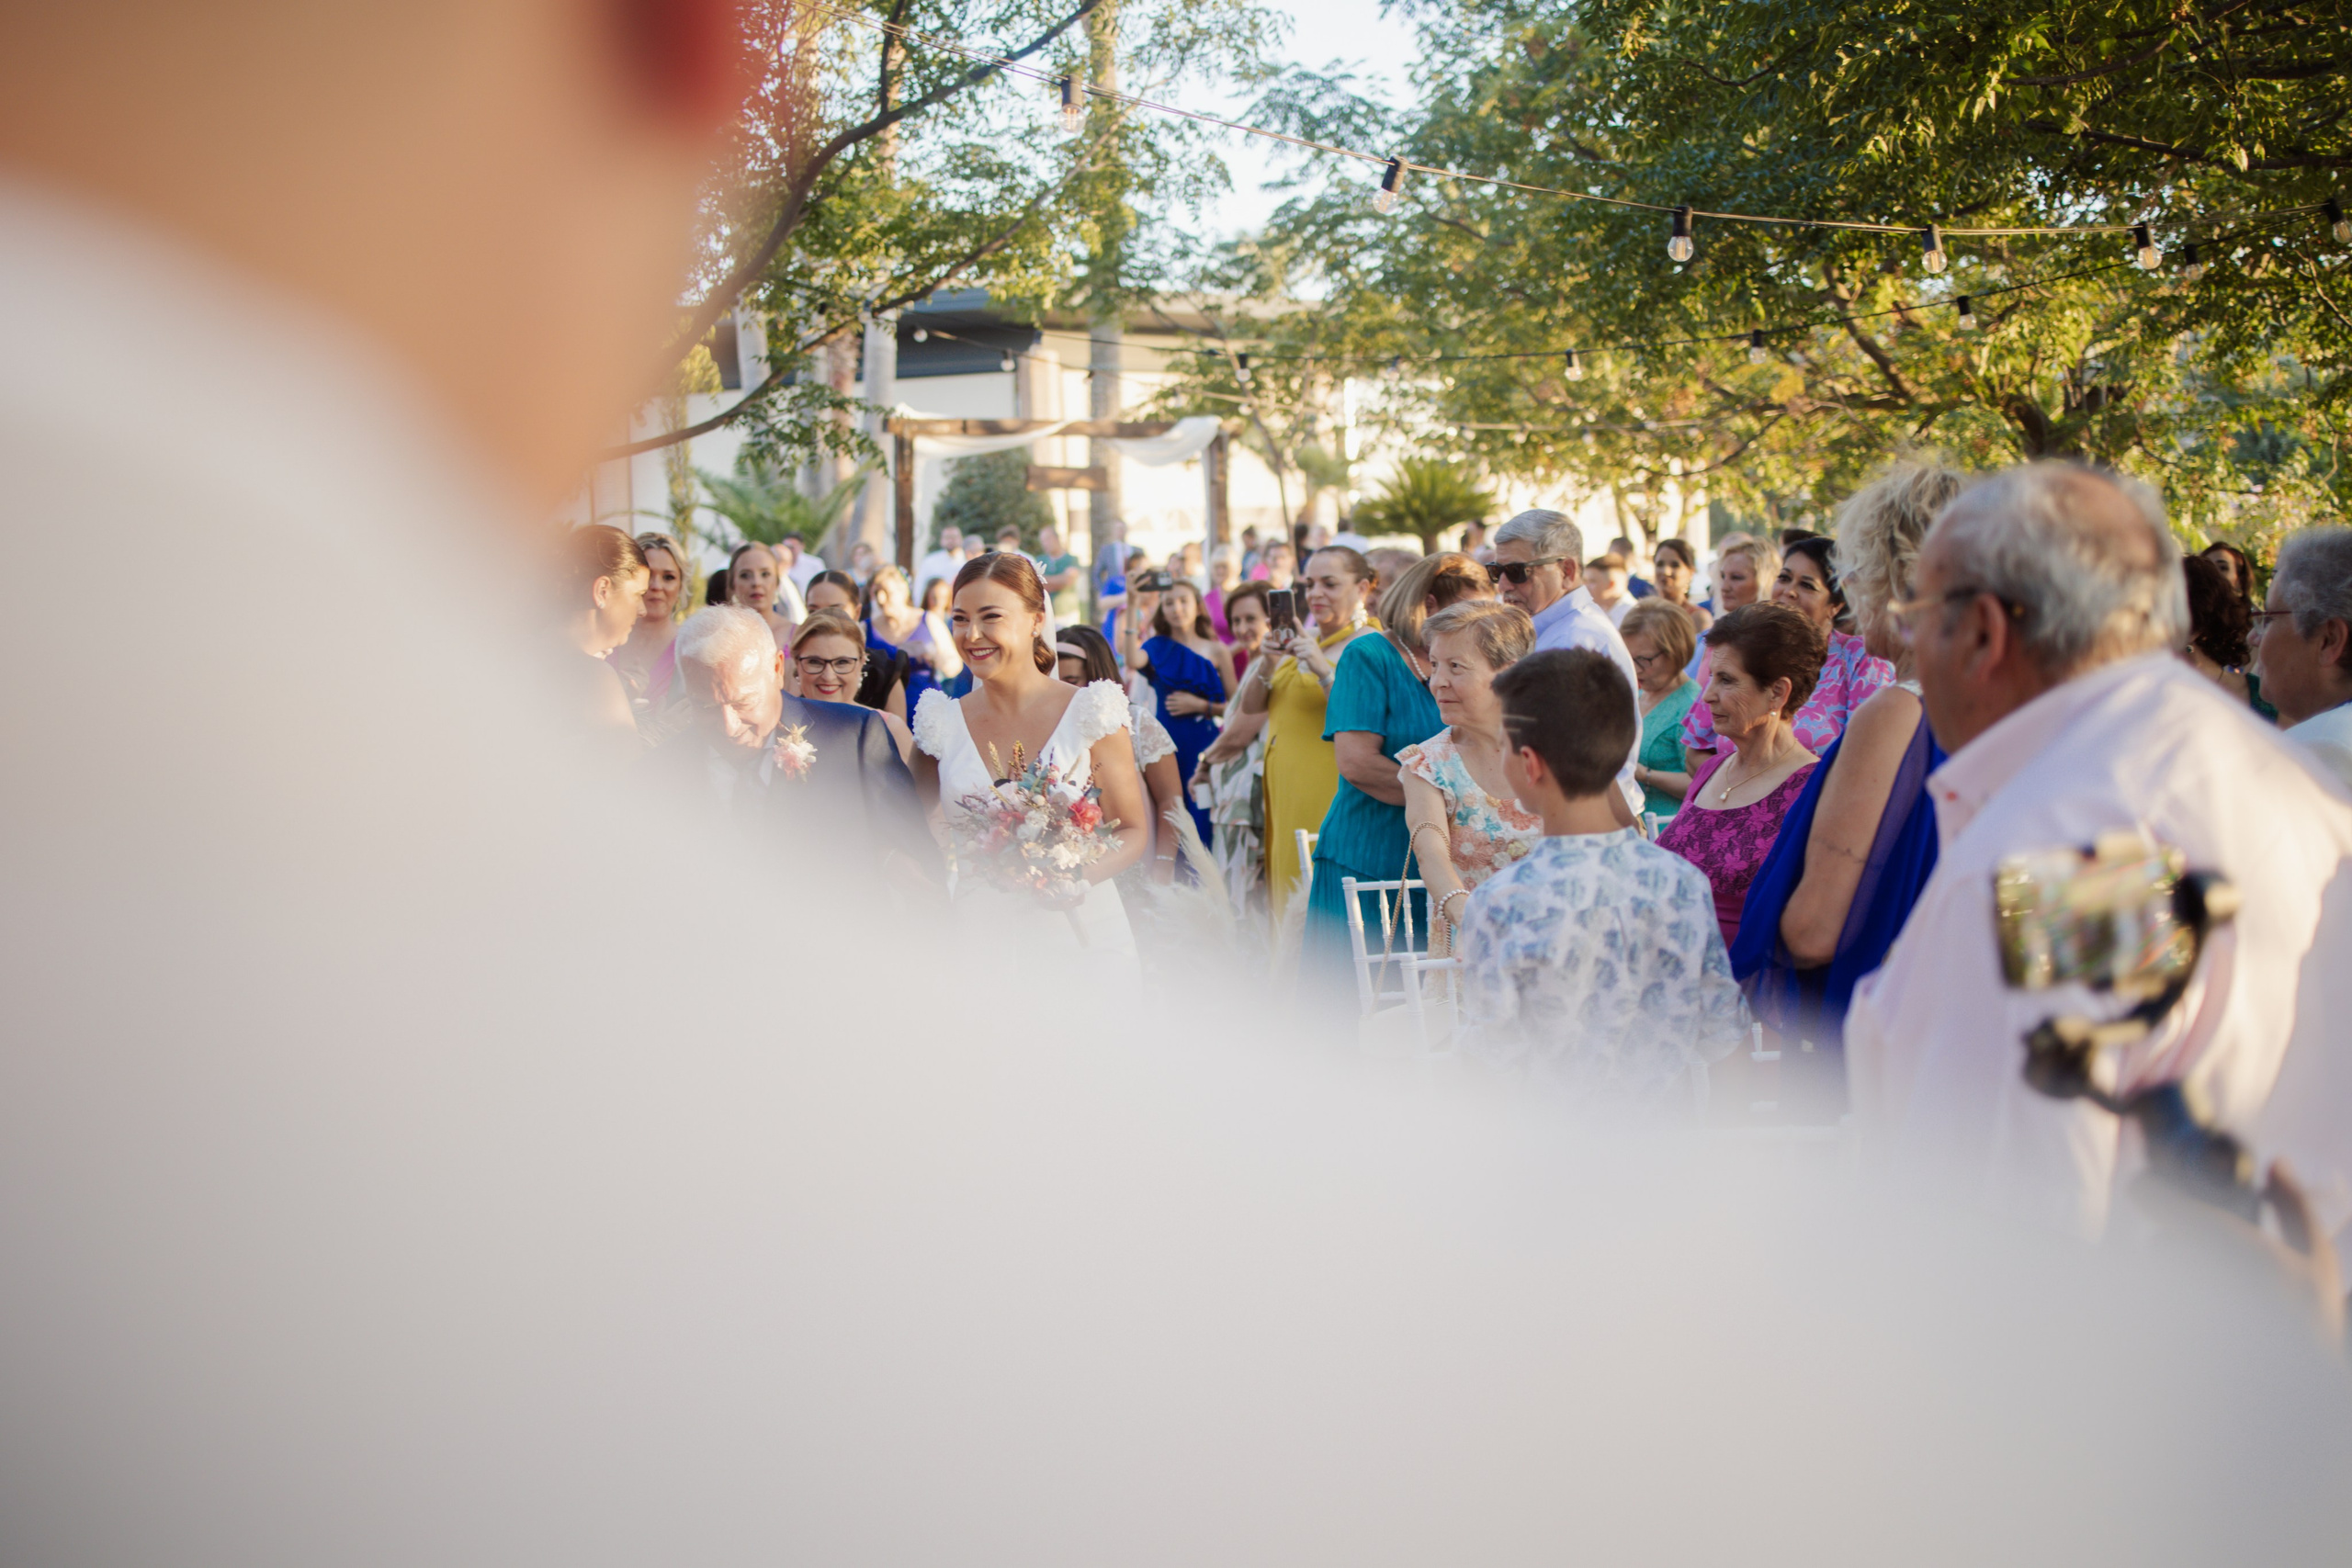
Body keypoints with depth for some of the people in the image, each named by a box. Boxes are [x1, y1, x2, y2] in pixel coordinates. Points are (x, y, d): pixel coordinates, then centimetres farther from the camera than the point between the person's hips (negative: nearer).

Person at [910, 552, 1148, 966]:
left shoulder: (1090, 713, -2)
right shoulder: (943, 724, 4)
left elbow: (1133, 832, 1)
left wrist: (1082, 877, -18)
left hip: (1083, 935, -1)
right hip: (980, 939, 2)